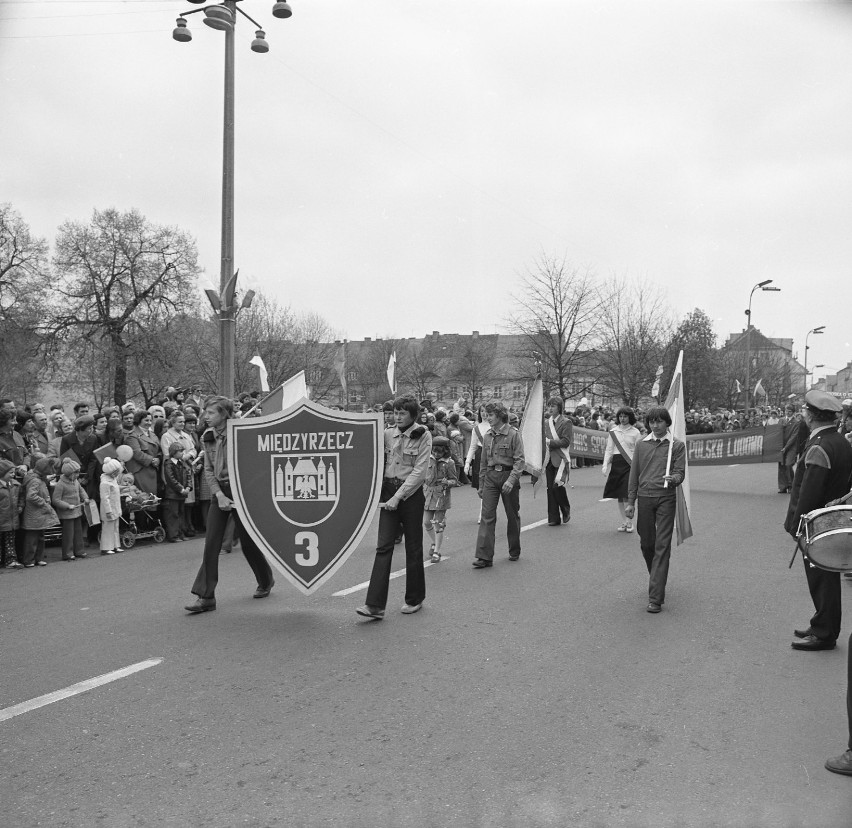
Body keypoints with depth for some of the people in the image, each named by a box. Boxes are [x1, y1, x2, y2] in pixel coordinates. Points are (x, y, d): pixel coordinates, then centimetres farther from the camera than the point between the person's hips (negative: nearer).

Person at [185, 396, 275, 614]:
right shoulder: (207, 437, 3)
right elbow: (208, 470, 4)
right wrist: (219, 495, -10)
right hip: (218, 492, 5)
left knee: (248, 541, 7)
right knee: (211, 544, -4)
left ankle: (266, 580, 33)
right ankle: (206, 597, -3)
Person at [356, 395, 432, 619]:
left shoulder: (423, 435, -6)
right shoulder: (387, 434, 5)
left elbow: (419, 471, -12)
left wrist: (398, 496, -16)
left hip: (411, 493, -3)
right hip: (388, 491, 3)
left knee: (413, 548, 7)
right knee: (383, 547, -4)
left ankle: (415, 599, 24)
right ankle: (375, 605, -6)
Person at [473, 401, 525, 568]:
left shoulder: (514, 434, -8)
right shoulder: (487, 436, 8)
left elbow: (519, 460, -13)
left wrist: (511, 480, -24)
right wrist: (481, 484, 16)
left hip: (508, 475, -4)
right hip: (490, 477, 4)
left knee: (513, 516, 10)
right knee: (487, 515, -6)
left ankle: (514, 551, 27)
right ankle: (484, 556, -9)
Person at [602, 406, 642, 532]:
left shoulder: (635, 432, 2)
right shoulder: (613, 431, 9)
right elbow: (609, 449, 9)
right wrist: (605, 465, -1)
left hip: (629, 464, -3)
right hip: (616, 463, 3)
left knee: (626, 494, -10)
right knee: (619, 495, 6)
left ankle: (629, 522, -2)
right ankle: (623, 522, 13)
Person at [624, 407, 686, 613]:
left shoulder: (677, 445, 1)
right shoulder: (641, 445, 9)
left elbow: (680, 472, -4)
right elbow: (634, 474, 11)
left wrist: (673, 478, -27)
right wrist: (630, 502, 8)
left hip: (666, 498, -3)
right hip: (644, 497, 3)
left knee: (662, 546, -7)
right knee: (646, 543, 10)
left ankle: (656, 598, -8)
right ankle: (656, 579, 37)